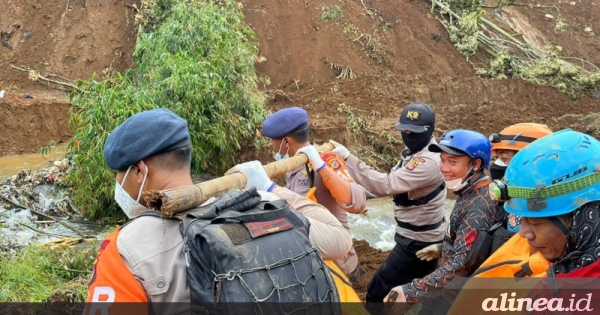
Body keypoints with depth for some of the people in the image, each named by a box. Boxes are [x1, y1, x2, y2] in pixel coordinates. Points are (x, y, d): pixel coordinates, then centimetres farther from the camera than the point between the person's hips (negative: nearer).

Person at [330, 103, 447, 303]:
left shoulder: (428, 161, -27)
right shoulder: (413, 153, 6)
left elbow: (386, 184, -34)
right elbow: (393, 184, 7)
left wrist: (347, 158, -35)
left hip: (417, 241, -10)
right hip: (421, 237, 10)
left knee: (377, 291, -3)